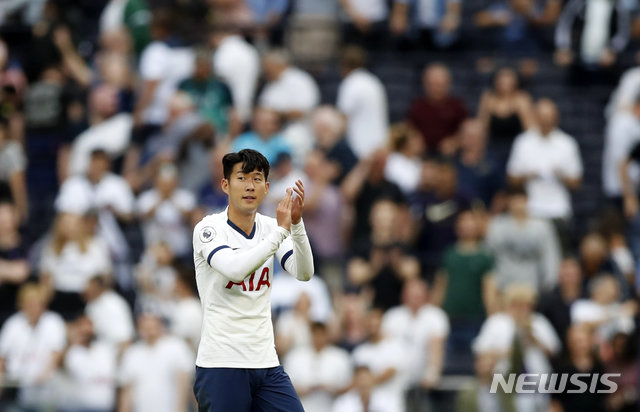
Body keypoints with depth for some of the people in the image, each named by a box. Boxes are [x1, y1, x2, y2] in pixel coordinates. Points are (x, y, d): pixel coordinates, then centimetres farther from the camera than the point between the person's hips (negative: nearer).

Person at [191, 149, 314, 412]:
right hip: (221, 367, -5)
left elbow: (303, 273, -5)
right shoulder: (209, 228, -8)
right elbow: (236, 269, -26)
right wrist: (281, 230, -22)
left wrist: (296, 224, -18)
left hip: (266, 363, 5)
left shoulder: (269, 227, 8)